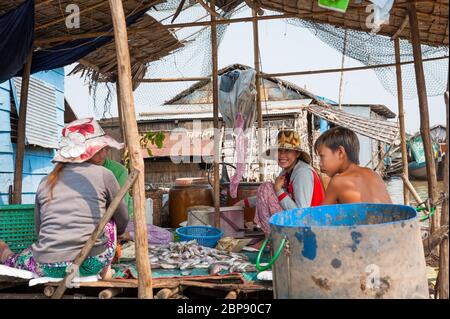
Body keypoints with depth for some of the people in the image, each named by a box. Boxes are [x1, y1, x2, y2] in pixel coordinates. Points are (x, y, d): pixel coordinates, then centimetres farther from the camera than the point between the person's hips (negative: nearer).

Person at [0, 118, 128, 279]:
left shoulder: (45, 182, 9)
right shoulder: (104, 175, 0)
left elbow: (39, 230, 15)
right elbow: (122, 222, 13)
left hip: (47, 268, 5)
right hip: (92, 264, -5)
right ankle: (104, 271, 19)